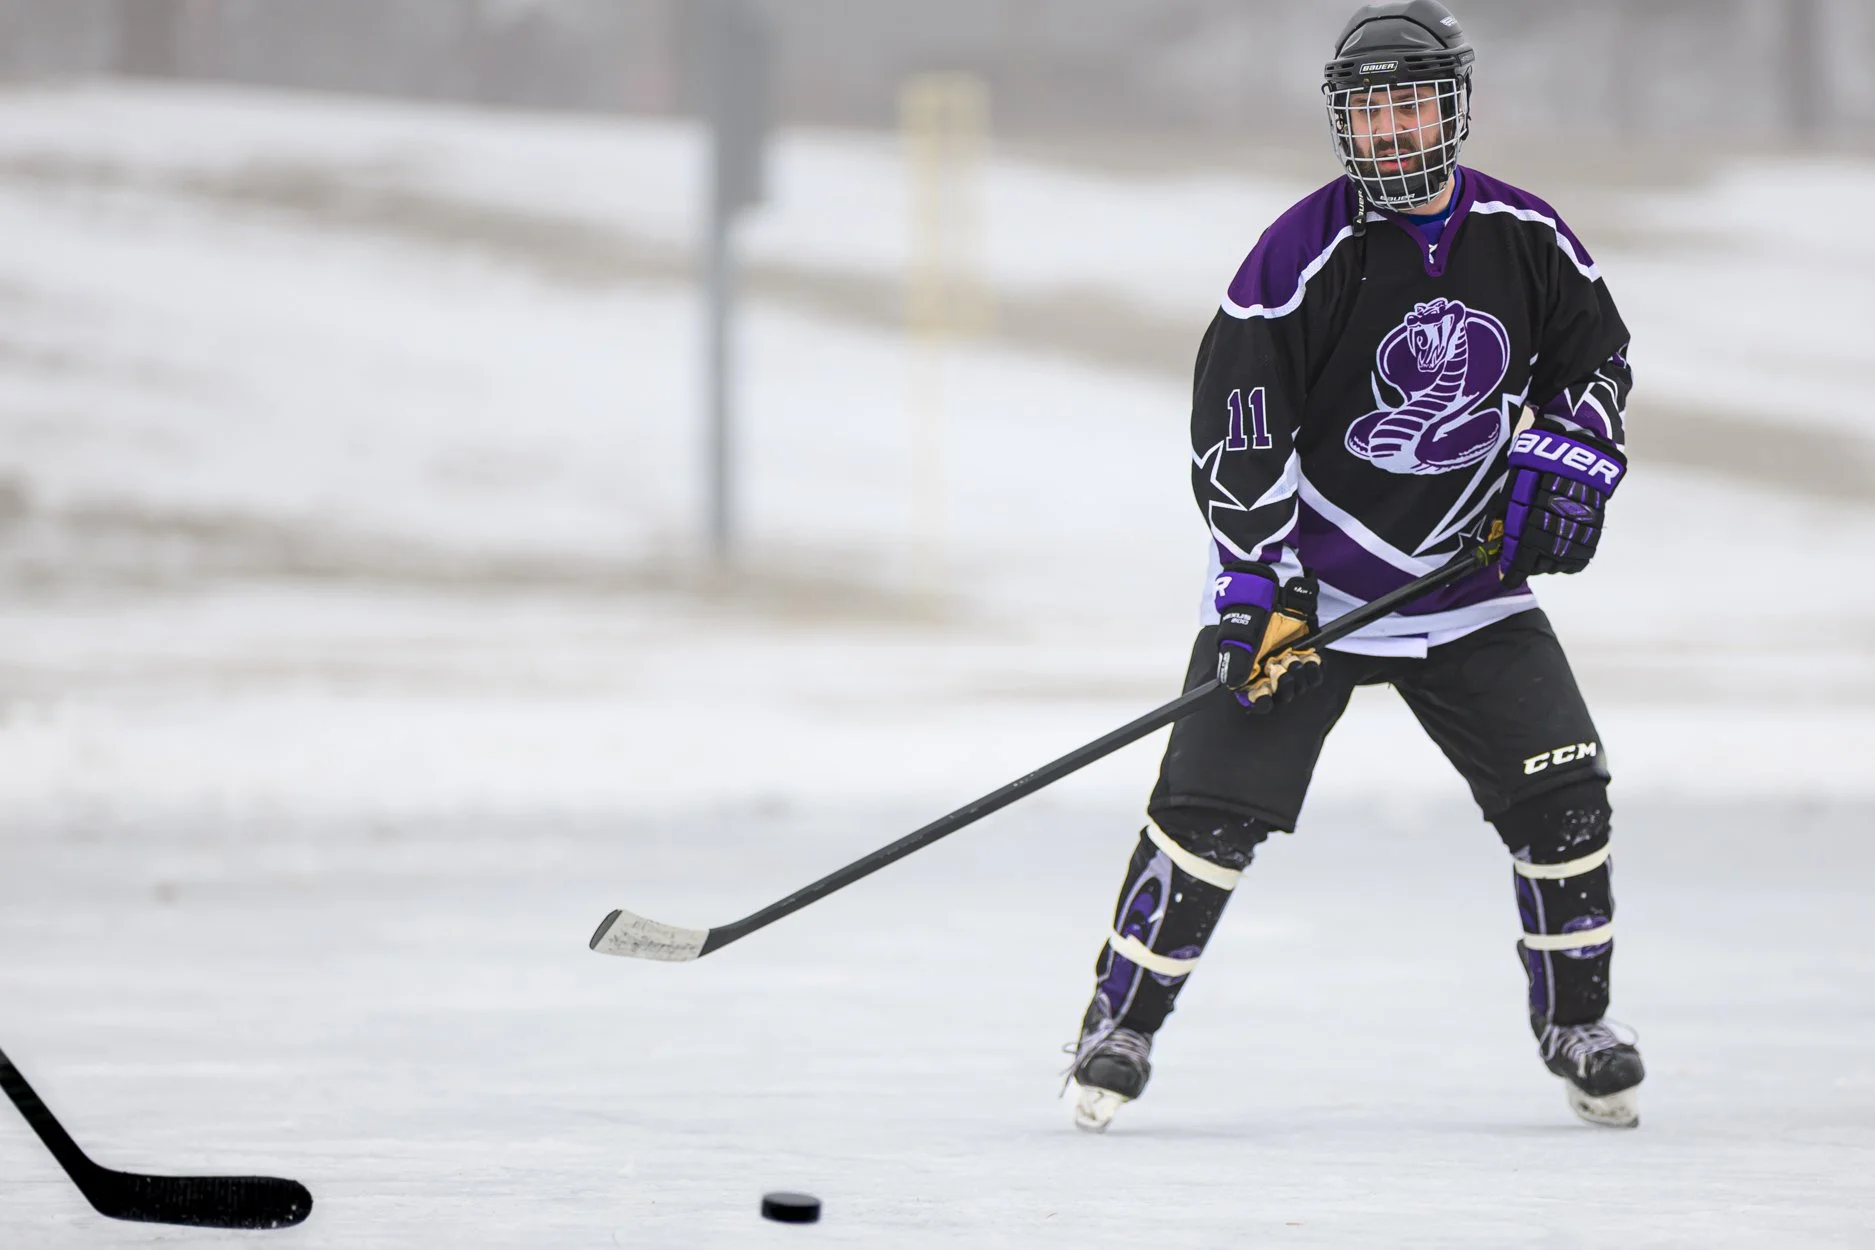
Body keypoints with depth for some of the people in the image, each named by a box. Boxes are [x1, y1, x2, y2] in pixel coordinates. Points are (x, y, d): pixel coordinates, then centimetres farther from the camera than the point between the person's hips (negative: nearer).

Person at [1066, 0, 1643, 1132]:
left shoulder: (1523, 237, -2)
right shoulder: (1308, 250, -15)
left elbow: (1594, 354, 16)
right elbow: (1235, 413, -16)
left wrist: (1562, 465, -1)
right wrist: (1256, 579, -22)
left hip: (1467, 576, 3)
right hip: (1307, 579, -3)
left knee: (1561, 792, -4)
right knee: (1214, 801, -11)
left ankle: (1579, 1025, 15)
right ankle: (1123, 1027, 2)